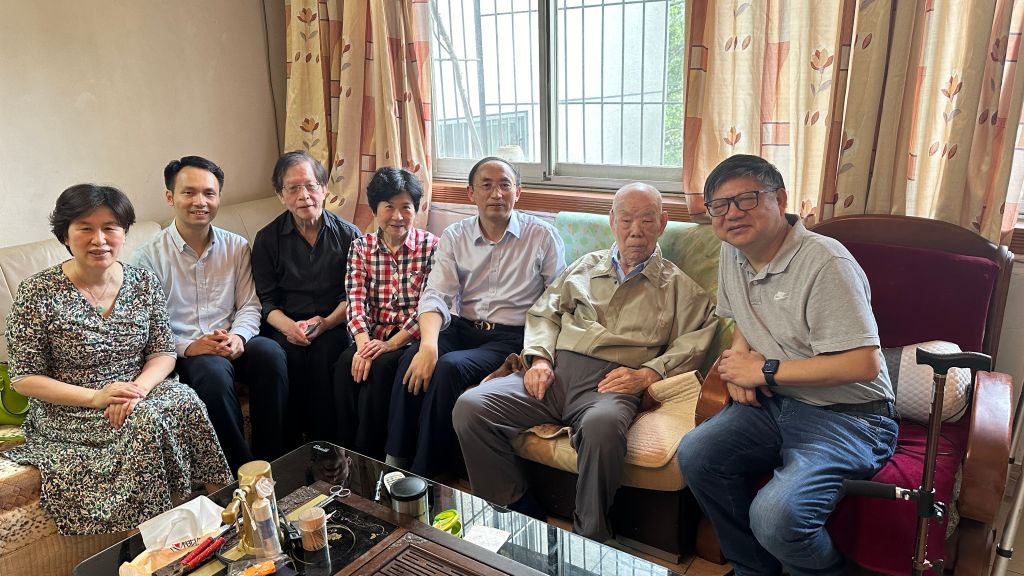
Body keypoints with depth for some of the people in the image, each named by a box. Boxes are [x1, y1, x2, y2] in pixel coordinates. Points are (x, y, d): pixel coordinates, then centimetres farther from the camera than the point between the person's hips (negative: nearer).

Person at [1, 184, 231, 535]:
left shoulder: (144, 282, 2)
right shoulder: (37, 293, -8)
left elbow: (163, 352, 4)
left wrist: (139, 387, -18)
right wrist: (94, 397, -19)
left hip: (140, 393, 3)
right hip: (68, 413, -3)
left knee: (184, 401, -29)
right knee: (147, 421, -31)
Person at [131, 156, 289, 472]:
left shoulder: (237, 247, 10)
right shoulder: (148, 256, -1)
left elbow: (249, 305, 8)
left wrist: (238, 335, -13)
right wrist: (188, 346, -22)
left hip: (231, 345, 3)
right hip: (180, 352, -3)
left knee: (270, 352, -29)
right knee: (213, 370, -36)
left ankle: (271, 458, -17)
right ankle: (242, 468, -17)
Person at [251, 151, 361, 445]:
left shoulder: (348, 234, 4)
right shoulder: (267, 239, 6)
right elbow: (266, 300, 4)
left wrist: (327, 322, -16)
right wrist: (290, 326, -17)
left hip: (334, 324, 0)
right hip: (286, 325, 1)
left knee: (324, 352, -32)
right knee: (288, 354, -31)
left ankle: (325, 443, -18)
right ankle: (289, 446, -16)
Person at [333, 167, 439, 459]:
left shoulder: (431, 246, -2)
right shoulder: (361, 247, 9)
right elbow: (356, 301, -1)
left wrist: (391, 344, -20)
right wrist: (364, 343, -20)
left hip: (412, 337, -3)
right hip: (373, 336, 3)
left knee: (381, 367, -29)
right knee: (346, 363, -25)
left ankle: (370, 455, -12)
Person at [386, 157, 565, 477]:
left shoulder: (543, 237, 1)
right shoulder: (454, 237, 8)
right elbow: (435, 296, -4)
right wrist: (428, 344, -23)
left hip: (513, 337, -3)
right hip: (463, 328, 3)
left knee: (449, 367, -30)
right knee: (413, 360, -27)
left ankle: (423, 475, -15)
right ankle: (395, 464, -13)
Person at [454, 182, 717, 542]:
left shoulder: (678, 286, 17)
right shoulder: (585, 266, 26)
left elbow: (693, 342, 4)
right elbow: (544, 313, 22)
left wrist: (647, 374, -12)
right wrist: (539, 358, 4)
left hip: (610, 383, -3)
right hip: (555, 373, 4)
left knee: (602, 426, -41)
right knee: (470, 407, -20)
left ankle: (590, 538, -18)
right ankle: (519, 515, -6)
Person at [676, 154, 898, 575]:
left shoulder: (825, 263, -22)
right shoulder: (733, 253, 4)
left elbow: (864, 364, -25)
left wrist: (766, 370, -19)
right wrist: (740, 357, -1)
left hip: (848, 415, -7)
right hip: (775, 402, 8)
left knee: (775, 516, -27)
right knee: (695, 455, -12)